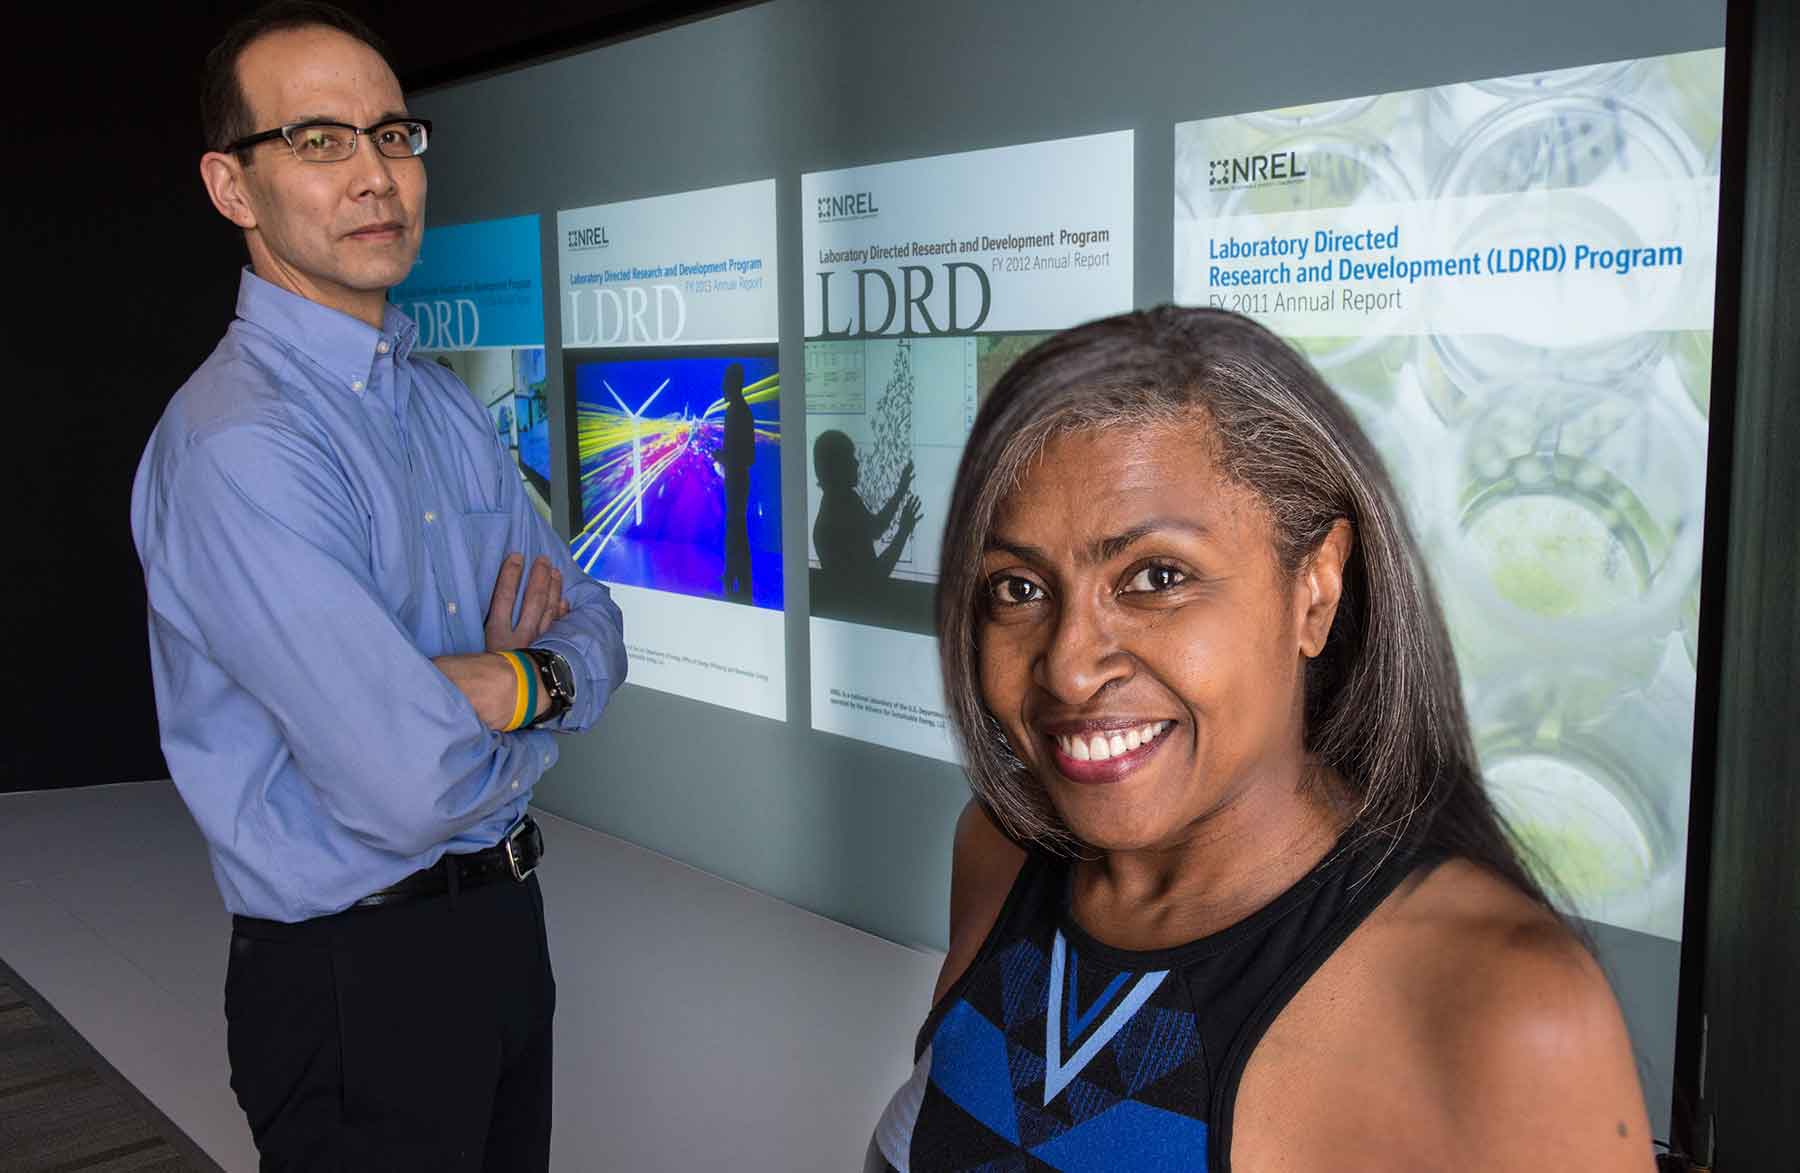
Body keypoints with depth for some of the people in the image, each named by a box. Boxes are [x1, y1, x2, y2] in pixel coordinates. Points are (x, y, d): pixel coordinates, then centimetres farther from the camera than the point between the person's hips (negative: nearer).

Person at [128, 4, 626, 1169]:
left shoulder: (446, 403, 6)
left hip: (506, 923, 8)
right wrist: (527, 703, -9)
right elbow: (410, 787, -29)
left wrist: (521, 681, -16)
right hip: (357, 980, -8)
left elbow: (597, 632, 6)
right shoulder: (238, 443, -23)